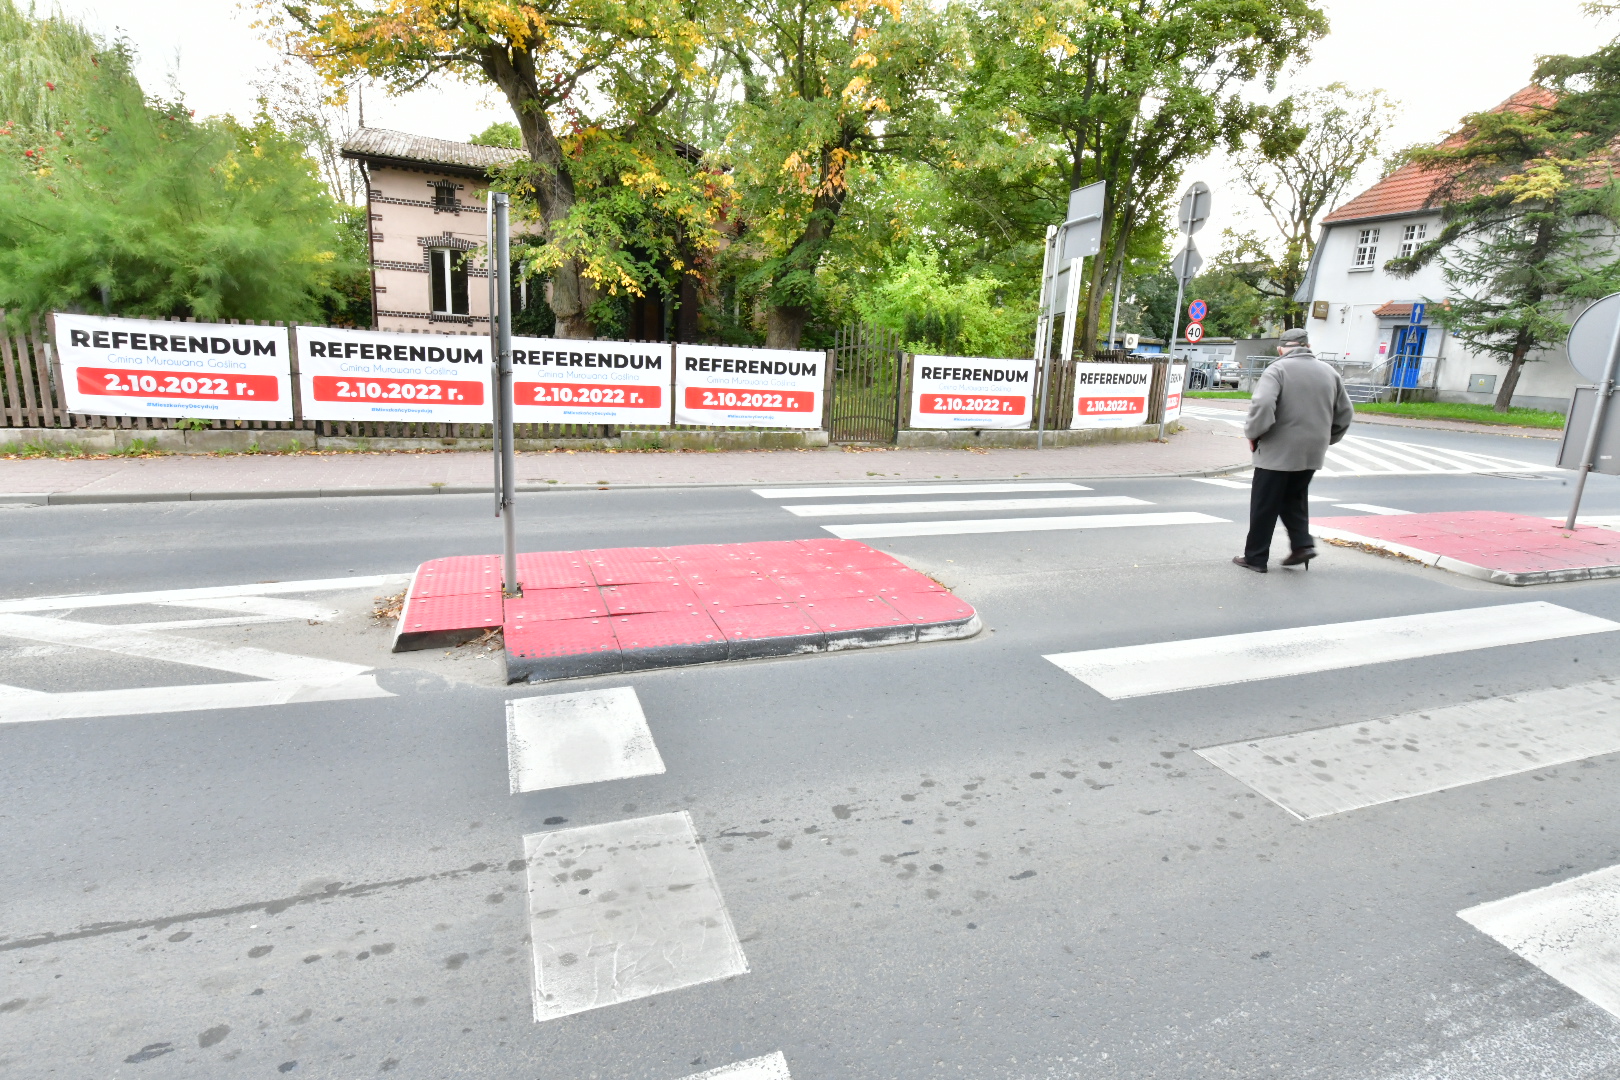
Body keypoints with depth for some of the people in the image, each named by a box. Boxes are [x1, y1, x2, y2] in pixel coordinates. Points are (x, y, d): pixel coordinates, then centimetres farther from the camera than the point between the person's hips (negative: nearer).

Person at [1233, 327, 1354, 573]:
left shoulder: (1278, 369, -9)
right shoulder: (1329, 372, 9)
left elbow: (1262, 404, -25)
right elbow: (1345, 414, 14)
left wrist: (1253, 433, -11)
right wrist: (1325, 439, 23)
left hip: (1278, 451, -5)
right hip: (1312, 453, 6)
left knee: (1264, 506, 4)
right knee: (1295, 499, 23)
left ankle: (1255, 557, 10)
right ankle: (1303, 543, 11)